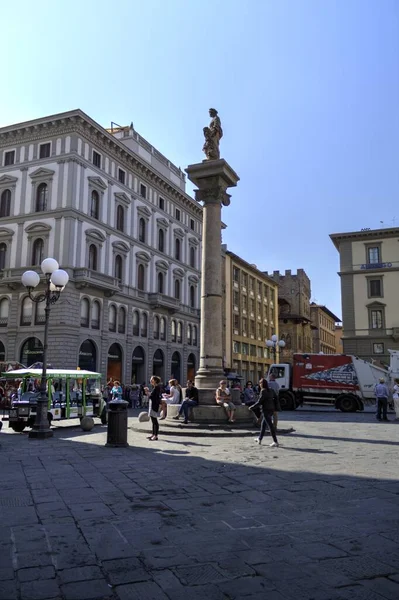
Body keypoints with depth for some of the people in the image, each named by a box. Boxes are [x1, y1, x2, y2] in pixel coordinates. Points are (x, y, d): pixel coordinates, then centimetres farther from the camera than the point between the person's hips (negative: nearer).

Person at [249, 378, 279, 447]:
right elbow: (276, 398, 16)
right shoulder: (271, 390, 9)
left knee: (270, 425, -5)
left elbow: (260, 402, -16)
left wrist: (252, 407, -7)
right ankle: (259, 439, 29)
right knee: (263, 424, 20)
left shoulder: (263, 391, -15)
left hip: (266, 410, -9)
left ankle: (275, 442, -5)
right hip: (271, 409, 9)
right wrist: (275, 407, 23)